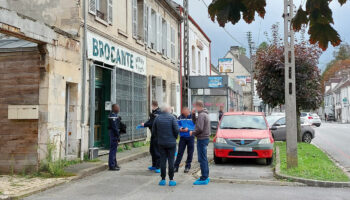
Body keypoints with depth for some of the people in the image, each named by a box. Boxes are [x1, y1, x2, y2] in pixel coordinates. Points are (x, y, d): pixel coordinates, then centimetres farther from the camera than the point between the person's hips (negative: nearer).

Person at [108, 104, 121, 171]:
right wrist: (118, 136, -19)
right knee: (113, 149, -7)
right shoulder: (113, 115, -17)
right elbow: (114, 127, -21)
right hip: (114, 134, -11)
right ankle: (112, 166, -2)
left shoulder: (115, 115, 15)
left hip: (114, 134, 11)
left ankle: (114, 164, 27)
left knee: (114, 149, 17)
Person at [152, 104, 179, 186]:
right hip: (171, 143, -3)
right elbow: (176, 129, -13)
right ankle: (171, 180, 6)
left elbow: (153, 131, 6)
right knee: (171, 161, 3)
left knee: (162, 161, 7)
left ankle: (163, 179, 11)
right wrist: (175, 137, 4)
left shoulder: (157, 118, 2)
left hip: (161, 143, 3)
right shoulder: (172, 117, -8)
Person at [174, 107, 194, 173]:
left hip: (190, 137, -1)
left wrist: (188, 129, -24)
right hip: (182, 137, 1)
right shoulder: (180, 117, 2)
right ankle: (176, 167, 8)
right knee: (180, 152, 2)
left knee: (190, 153, 6)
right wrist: (179, 129, -16)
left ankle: (187, 167, 18)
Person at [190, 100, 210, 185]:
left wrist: (193, 133, -8)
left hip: (202, 139, -10)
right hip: (205, 138, 10)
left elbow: (199, 128, -24)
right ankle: (205, 177, 23)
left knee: (202, 159, -6)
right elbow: (195, 122, 23)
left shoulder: (201, 115, -17)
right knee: (204, 159, 16)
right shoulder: (205, 114, 15)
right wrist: (193, 114, 10)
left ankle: (204, 179, -3)